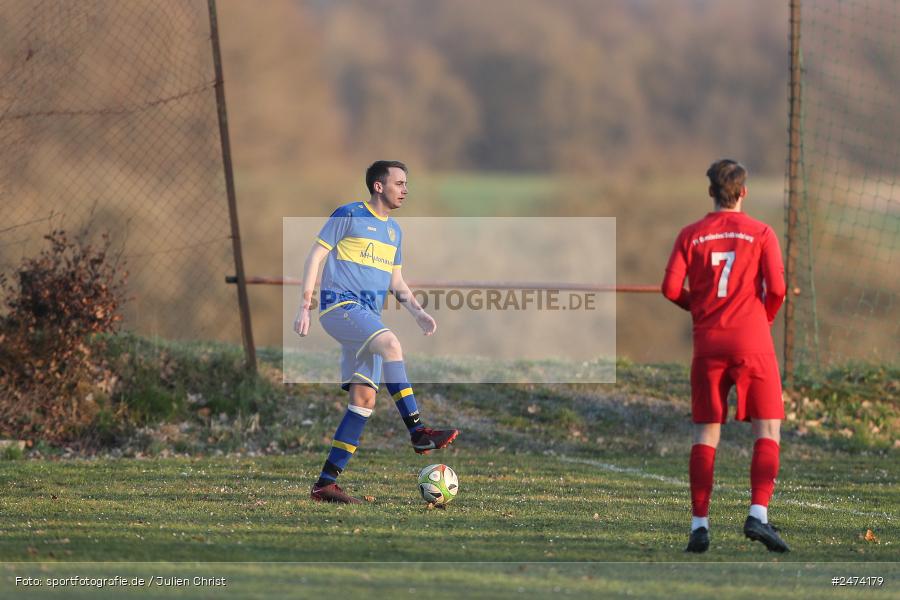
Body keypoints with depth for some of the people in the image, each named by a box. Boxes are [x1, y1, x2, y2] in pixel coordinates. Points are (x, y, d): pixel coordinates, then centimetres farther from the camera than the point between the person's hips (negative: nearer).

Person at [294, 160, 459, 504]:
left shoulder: (394, 230, 20)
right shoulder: (349, 215, -2)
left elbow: (396, 281, 26)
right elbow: (315, 255, -3)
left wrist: (418, 312, 8)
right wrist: (305, 305, -11)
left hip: (368, 317, 8)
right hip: (340, 305, -8)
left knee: (364, 398, -2)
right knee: (390, 344, -32)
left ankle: (326, 482, 0)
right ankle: (417, 431, -35)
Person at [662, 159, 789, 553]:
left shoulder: (691, 235, 6)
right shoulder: (760, 233, 1)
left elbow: (671, 288, -1)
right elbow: (776, 288, -6)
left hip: (708, 343, 2)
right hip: (752, 343, -2)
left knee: (705, 434, 7)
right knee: (768, 431, 2)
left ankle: (699, 524, 2)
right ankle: (758, 514, -13)